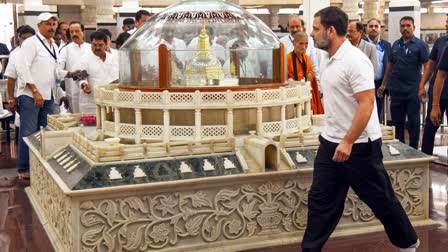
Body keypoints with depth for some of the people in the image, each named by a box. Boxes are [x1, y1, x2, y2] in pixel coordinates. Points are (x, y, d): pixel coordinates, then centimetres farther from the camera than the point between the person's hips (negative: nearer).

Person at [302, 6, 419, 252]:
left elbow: (366, 104, -25)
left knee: (381, 199, 9)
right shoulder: (330, 60, 8)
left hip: (359, 145, -8)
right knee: (319, 201, 8)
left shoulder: (354, 60, -20)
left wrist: (348, 142, -26)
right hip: (331, 143, 8)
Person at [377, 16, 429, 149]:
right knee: (397, 121, 12)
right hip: (396, 89, 5)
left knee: (413, 122, 3)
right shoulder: (396, 45, 10)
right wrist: (383, 84, 15)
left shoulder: (420, 45, -5)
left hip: (413, 91, -5)